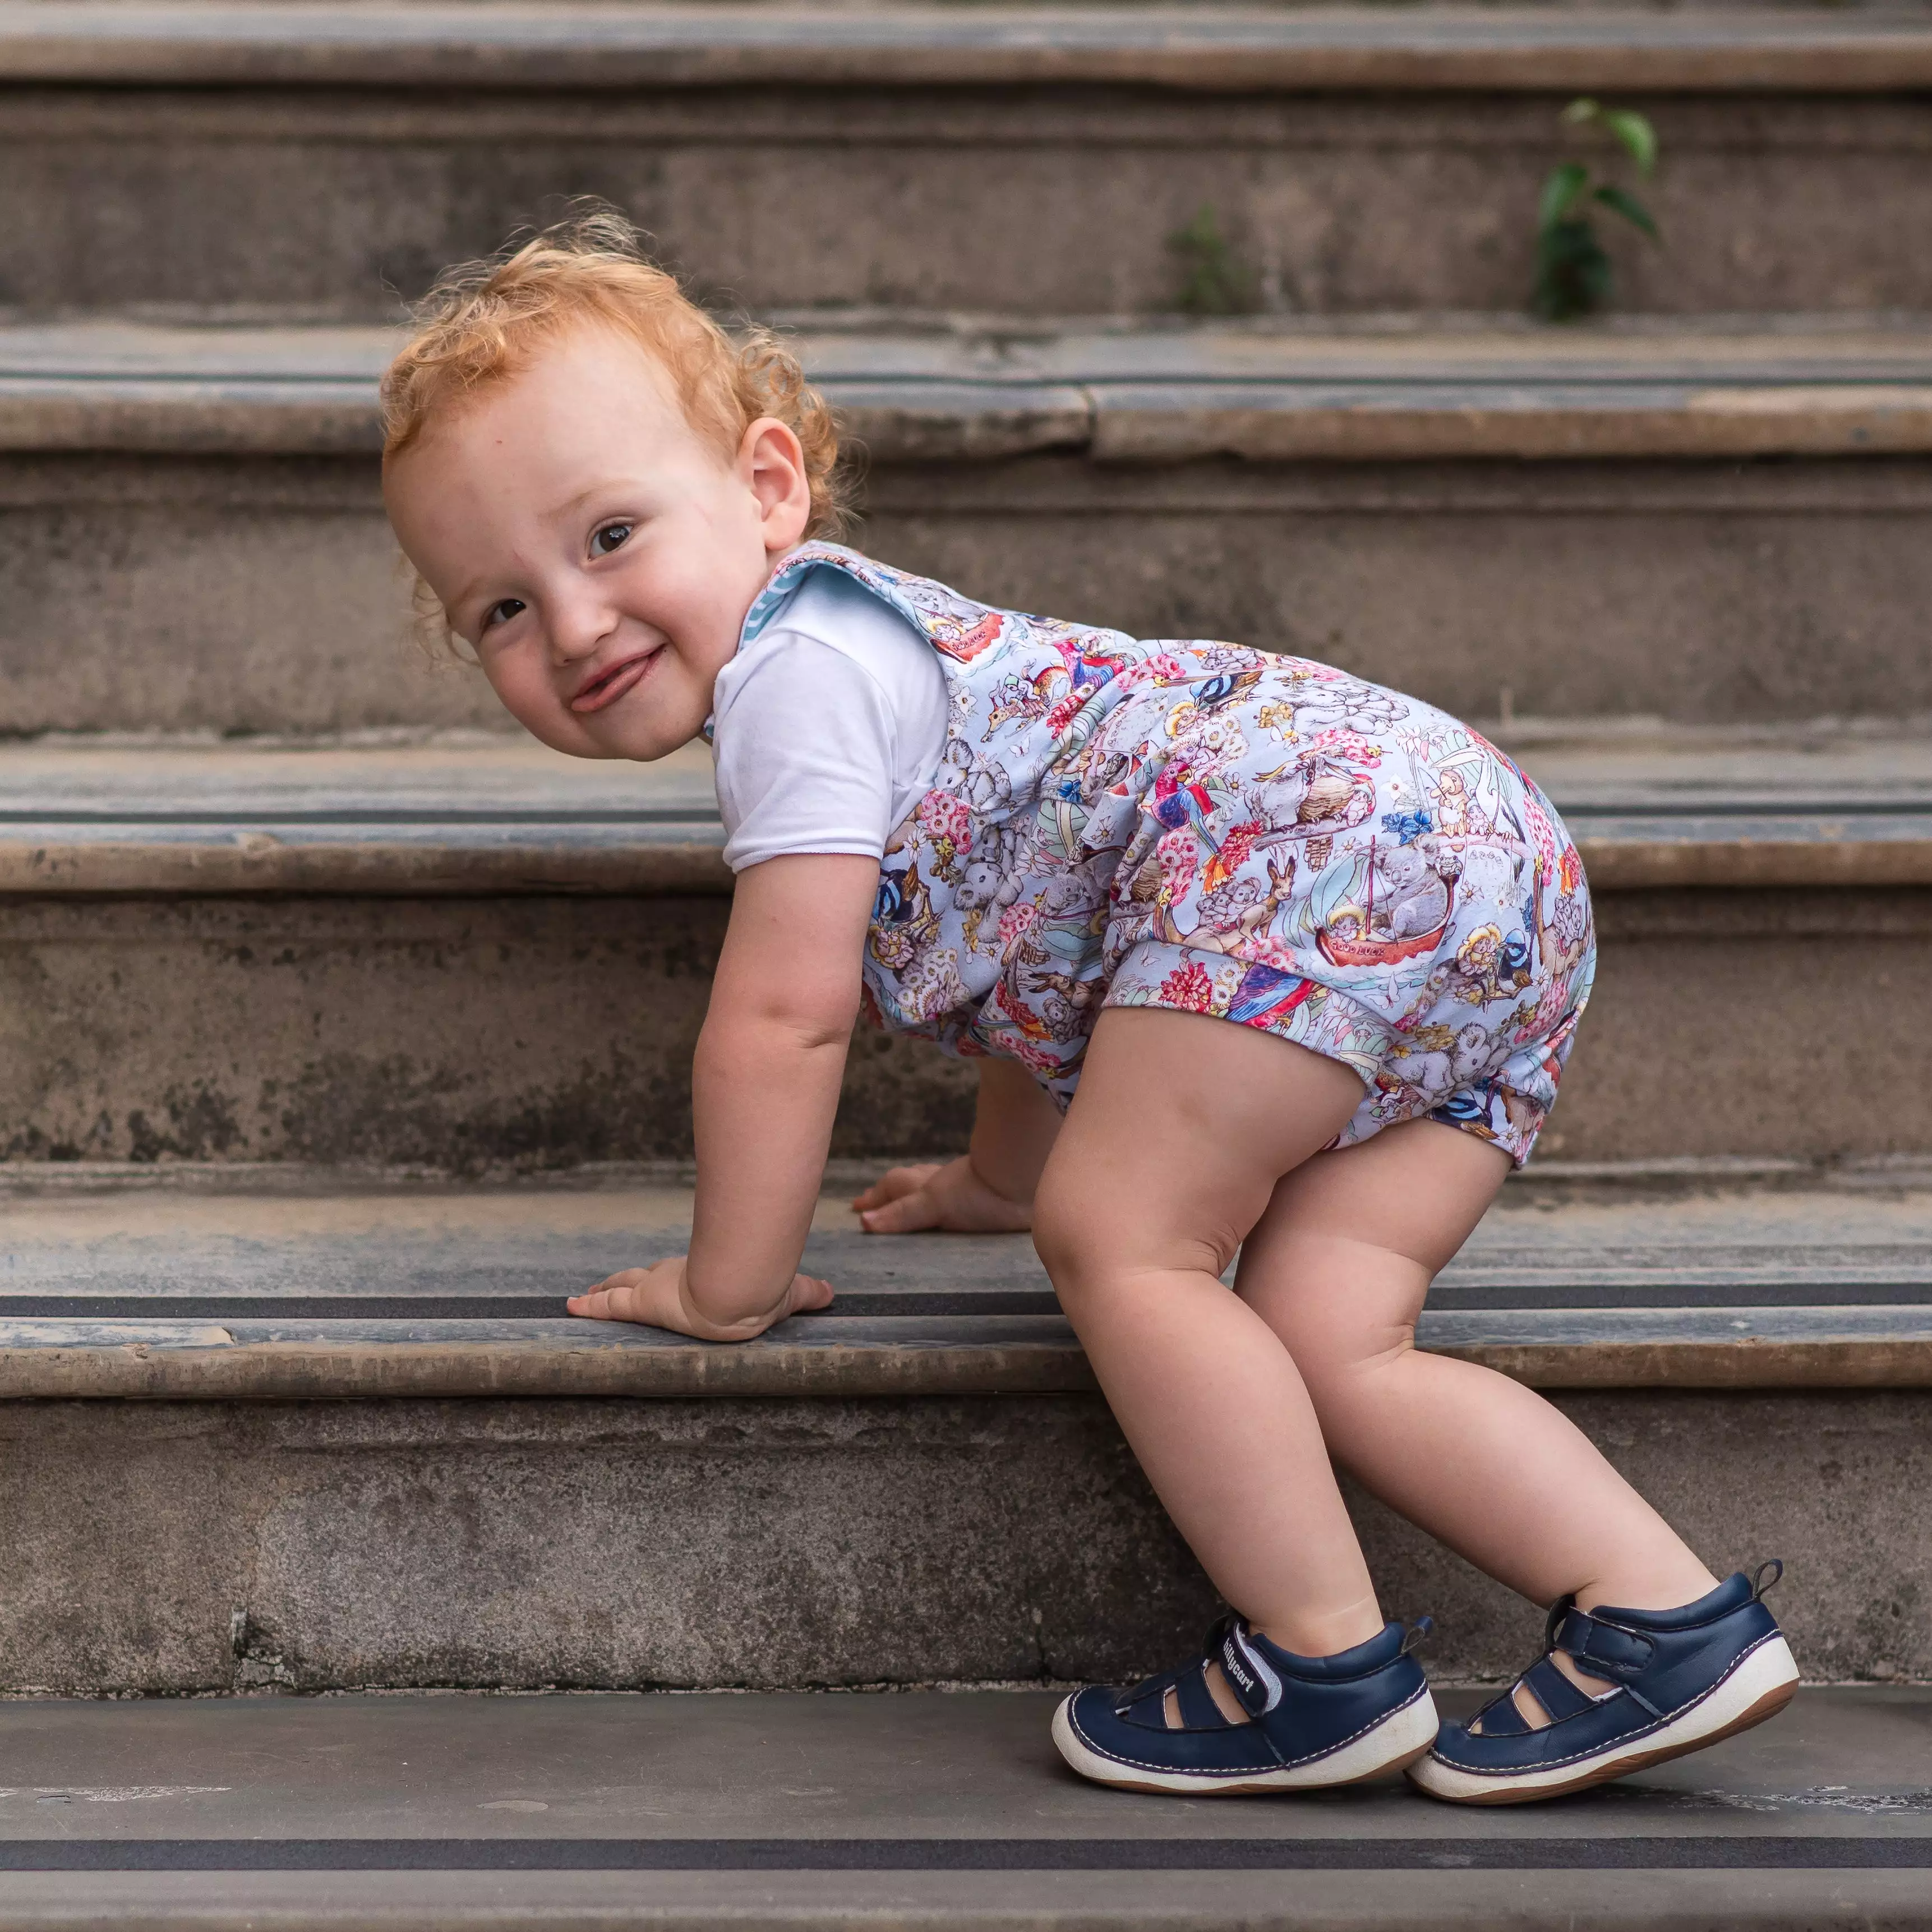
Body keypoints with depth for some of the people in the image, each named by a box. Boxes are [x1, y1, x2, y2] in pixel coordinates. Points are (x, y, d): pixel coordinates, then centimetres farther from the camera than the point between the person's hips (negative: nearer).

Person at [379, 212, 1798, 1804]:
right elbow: (1033, 934, 42)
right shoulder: (869, 645, 28)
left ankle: (1326, 1666, -8)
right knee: (1323, 1347, 3)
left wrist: (731, 1283, 6)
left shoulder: (796, 669, -4)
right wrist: (1003, 1178, 53)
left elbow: (785, 1014, -6)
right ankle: (1665, 1615, -4)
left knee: (1117, 1240, -9)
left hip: (1319, 832, -11)